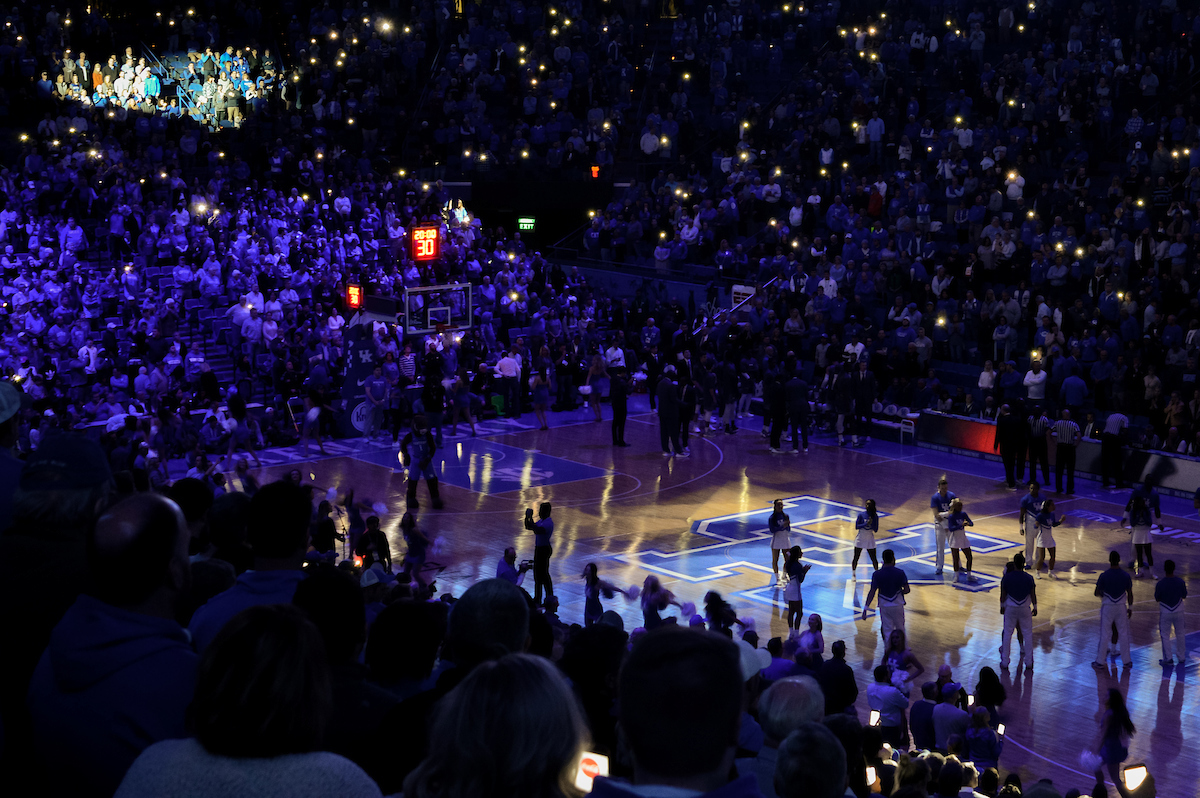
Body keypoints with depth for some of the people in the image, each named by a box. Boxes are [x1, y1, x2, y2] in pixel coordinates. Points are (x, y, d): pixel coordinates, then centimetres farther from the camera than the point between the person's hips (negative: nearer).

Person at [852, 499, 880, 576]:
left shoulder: (875, 516, -3)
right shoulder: (861, 514, -7)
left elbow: (876, 530, -4)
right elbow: (856, 527, -11)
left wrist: (871, 524, -21)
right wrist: (866, 524, -23)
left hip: (870, 540, 1)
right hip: (860, 539, -1)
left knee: (874, 559, 1)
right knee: (856, 558, 2)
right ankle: (853, 574, 20)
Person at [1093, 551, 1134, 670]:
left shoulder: (1104, 576, -15)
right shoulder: (1126, 576, -7)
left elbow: (1097, 593, -9)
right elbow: (1130, 594, 0)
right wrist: (1130, 608, 11)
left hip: (1107, 607, -2)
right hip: (1121, 607, 2)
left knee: (1104, 635, 5)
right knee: (1123, 634, 13)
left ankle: (1099, 662, 9)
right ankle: (1126, 661, 20)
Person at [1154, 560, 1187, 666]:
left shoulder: (1160, 584, -20)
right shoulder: (1180, 582, -14)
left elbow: (1157, 599, -9)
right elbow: (1184, 596, 1)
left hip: (1165, 613, -2)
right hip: (1179, 612, 3)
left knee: (1165, 635, 11)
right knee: (1180, 634, 17)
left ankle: (1167, 658, 11)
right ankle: (1181, 658, 26)